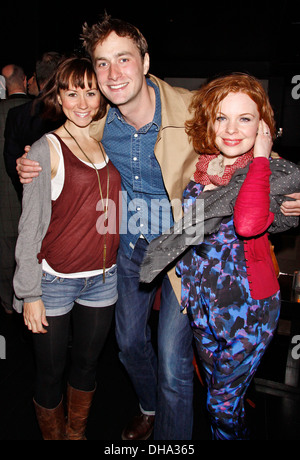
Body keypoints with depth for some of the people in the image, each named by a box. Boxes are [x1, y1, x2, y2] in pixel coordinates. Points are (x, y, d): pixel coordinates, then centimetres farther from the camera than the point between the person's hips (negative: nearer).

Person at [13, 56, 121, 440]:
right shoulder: (47, 149, -8)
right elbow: (31, 225, -9)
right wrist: (30, 293, -9)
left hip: (103, 277, 5)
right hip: (56, 280, -4)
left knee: (87, 363, 20)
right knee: (51, 371, 11)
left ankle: (77, 433, 44)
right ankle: (53, 435, 38)